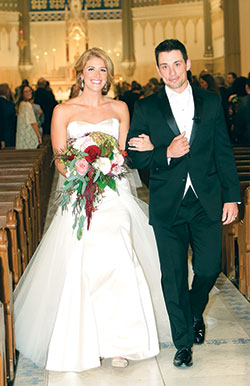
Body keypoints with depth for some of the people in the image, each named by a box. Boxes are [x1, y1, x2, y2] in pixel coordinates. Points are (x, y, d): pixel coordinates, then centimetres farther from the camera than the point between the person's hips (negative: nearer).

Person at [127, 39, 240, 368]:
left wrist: (232, 196, 1)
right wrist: (166, 154, -18)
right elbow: (135, 158, -2)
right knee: (173, 276, 5)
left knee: (209, 268, 4)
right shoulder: (146, 109, 1)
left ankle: (195, 314, 37)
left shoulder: (212, 102, 5)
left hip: (207, 203, 1)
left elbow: (224, 152, 5)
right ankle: (184, 341, 22)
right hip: (168, 205, -1)